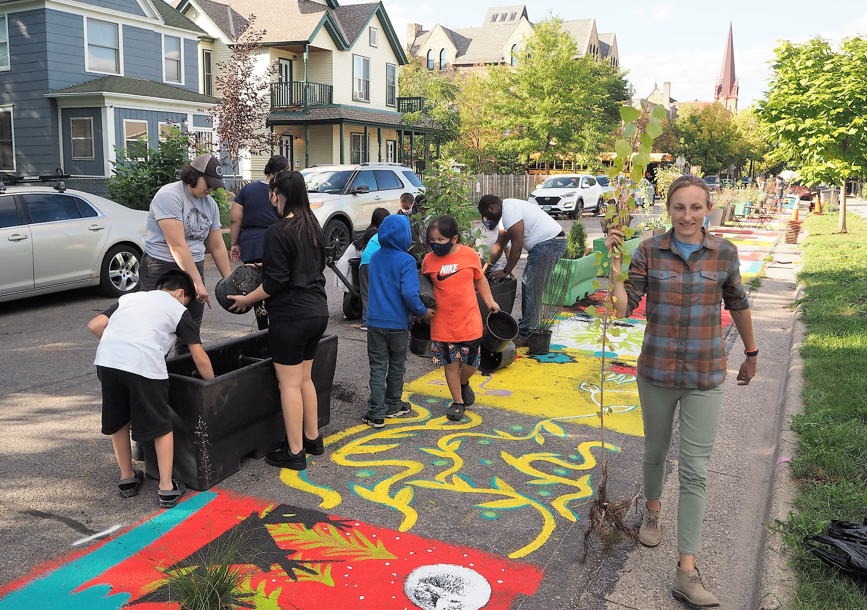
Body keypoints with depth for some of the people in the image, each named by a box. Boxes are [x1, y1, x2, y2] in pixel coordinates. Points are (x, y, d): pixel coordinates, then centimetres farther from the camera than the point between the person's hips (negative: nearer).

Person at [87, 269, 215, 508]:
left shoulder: (129, 297, 31)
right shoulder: (177, 309, 20)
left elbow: (94, 325, 18)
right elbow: (200, 358, 16)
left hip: (107, 359, 4)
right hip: (143, 363, -4)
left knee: (118, 421, 24)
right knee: (161, 426, 12)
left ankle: (127, 479, 37)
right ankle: (167, 488, 16)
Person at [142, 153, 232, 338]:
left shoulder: (210, 204, 9)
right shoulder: (169, 196, -14)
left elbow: (217, 247, 12)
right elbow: (177, 245, -21)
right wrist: (198, 282, -23)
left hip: (194, 268, 7)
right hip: (162, 269, -7)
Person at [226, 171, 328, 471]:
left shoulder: (278, 231, -16)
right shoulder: (314, 227, 10)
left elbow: (276, 282, -18)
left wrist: (247, 299, -3)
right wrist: (264, 268, 22)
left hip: (290, 316, -8)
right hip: (317, 311, 8)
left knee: (289, 383, 1)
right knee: (304, 378, 19)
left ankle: (295, 452, 9)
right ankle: (313, 439, 30)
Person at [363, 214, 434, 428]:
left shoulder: (374, 257, 6)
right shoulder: (406, 261, -14)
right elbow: (409, 294, -23)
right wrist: (423, 312, -9)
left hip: (374, 321, 4)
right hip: (397, 324, -3)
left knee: (377, 367, 6)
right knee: (396, 366, 15)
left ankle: (376, 413, 2)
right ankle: (393, 406, 29)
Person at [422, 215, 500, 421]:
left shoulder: (470, 255, -4)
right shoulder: (429, 260, -4)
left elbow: (480, 279, 10)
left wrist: (490, 301, 4)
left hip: (470, 321, 0)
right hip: (443, 325, 0)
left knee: (471, 362, 8)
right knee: (451, 364, 8)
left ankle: (464, 384, 41)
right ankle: (458, 402, 26)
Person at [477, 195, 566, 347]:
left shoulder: (509, 210, -15)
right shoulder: (508, 210, 18)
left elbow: (517, 245, -17)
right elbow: (500, 245, 25)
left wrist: (506, 271, -8)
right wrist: (486, 268, 27)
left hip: (549, 244, -11)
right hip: (545, 244, 11)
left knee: (532, 291, -8)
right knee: (527, 285, 17)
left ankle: (525, 336, -3)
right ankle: (526, 326, 26)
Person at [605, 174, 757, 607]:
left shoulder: (724, 253, -4)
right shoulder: (649, 252, -7)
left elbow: (737, 304, 10)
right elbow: (623, 309, -13)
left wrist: (751, 354, 20)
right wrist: (614, 264, -24)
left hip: (704, 378, 0)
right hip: (656, 373, 0)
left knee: (694, 471, 0)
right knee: (655, 452, 19)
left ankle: (686, 571, 8)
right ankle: (652, 510, 49)